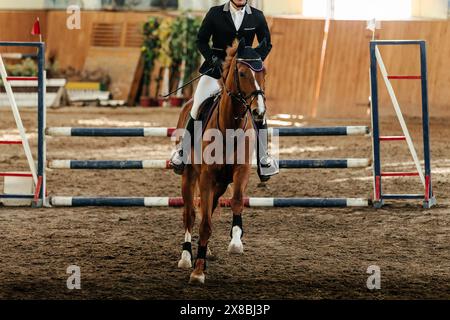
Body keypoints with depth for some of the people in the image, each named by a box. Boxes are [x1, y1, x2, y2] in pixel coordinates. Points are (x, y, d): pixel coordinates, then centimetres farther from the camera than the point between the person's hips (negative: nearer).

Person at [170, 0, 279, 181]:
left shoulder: (257, 17, 1)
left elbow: (266, 44, 9)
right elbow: (201, 40, 2)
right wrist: (214, 60, -13)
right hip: (216, 69, -1)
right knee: (197, 109, -7)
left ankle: (263, 158, 5)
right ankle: (182, 149, 12)